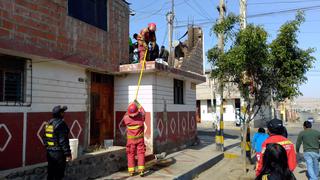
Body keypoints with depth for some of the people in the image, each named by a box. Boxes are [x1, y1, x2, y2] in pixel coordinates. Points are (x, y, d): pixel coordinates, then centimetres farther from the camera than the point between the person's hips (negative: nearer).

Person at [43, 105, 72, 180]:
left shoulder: (48, 123, 8)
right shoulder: (61, 124, -17)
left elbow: (45, 138, 14)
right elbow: (63, 140, -20)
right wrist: (68, 153, -15)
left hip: (49, 152, 8)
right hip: (58, 153, -8)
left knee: (51, 172, 16)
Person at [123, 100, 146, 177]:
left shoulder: (126, 118, -18)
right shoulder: (141, 116, -16)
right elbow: (143, 111, 9)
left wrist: (129, 107, 15)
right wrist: (137, 104, 19)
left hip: (130, 140, 0)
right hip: (140, 139, 0)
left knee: (130, 154, 10)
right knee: (141, 153, 6)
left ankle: (131, 171, 10)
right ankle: (141, 169, -4)